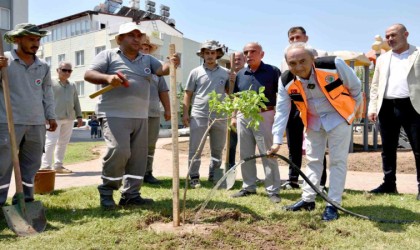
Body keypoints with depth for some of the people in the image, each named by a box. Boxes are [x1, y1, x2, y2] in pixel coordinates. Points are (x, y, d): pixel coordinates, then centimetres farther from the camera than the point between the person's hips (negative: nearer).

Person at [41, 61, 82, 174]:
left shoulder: (72, 85, 18)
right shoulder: (51, 83, 1)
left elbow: (76, 102, 20)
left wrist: (79, 116, 14)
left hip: (69, 118, 6)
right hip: (54, 117, -6)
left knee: (63, 142, 9)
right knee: (51, 141, -10)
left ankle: (58, 165, 17)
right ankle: (46, 166, -8)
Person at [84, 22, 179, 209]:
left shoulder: (147, 59, 17)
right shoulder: (108, 55, 4)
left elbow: (162, 70, 2)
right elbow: (89, 74, -3)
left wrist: (172, 63, -21)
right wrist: (107, 78, -22)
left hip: (140, 116, 6)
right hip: (115, 115, -6)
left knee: (138, 155, 6)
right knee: (119, 150, -18)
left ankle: (130, 195, 17)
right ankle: (106, 191, 4)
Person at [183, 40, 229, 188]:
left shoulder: (225, 73, 7)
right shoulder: (196, 72, 4)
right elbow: (188, 93, 4)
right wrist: (185, 113, -2)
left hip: (219, 116, 2)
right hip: (199, 116, -2)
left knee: (217, 149, 12)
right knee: (195, 149, 1)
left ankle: (214, 176, 26)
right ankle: (194, 177, 11)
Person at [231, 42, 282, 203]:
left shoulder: (272, 71, -2)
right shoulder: (240, 74, 12)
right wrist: (234, 116, 11)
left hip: (264, 116, -5)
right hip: (243, 117, 5)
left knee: (268, 154, -2)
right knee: (245, 154, 11)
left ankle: (273, 190, 7)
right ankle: (248, 187, 23)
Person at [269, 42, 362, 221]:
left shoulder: (334, 65, -28)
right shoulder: (286, 82, -19)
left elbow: (355, 86, -10)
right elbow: (281, 111, -12)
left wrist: (352, 110, 1)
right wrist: (277, 140, -16)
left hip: (338, 117, -3)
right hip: (313, 121, 3)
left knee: (337, 160, -2)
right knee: (313, 160, 11)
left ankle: (333, 204, 6)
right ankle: (308, 199, 22)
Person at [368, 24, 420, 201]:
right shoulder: (382, 59, 17)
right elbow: (375, 85, 16)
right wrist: (372, 107, 5)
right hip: (387, 107, 4)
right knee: (388, 149, 9)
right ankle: (389, 184, 19)